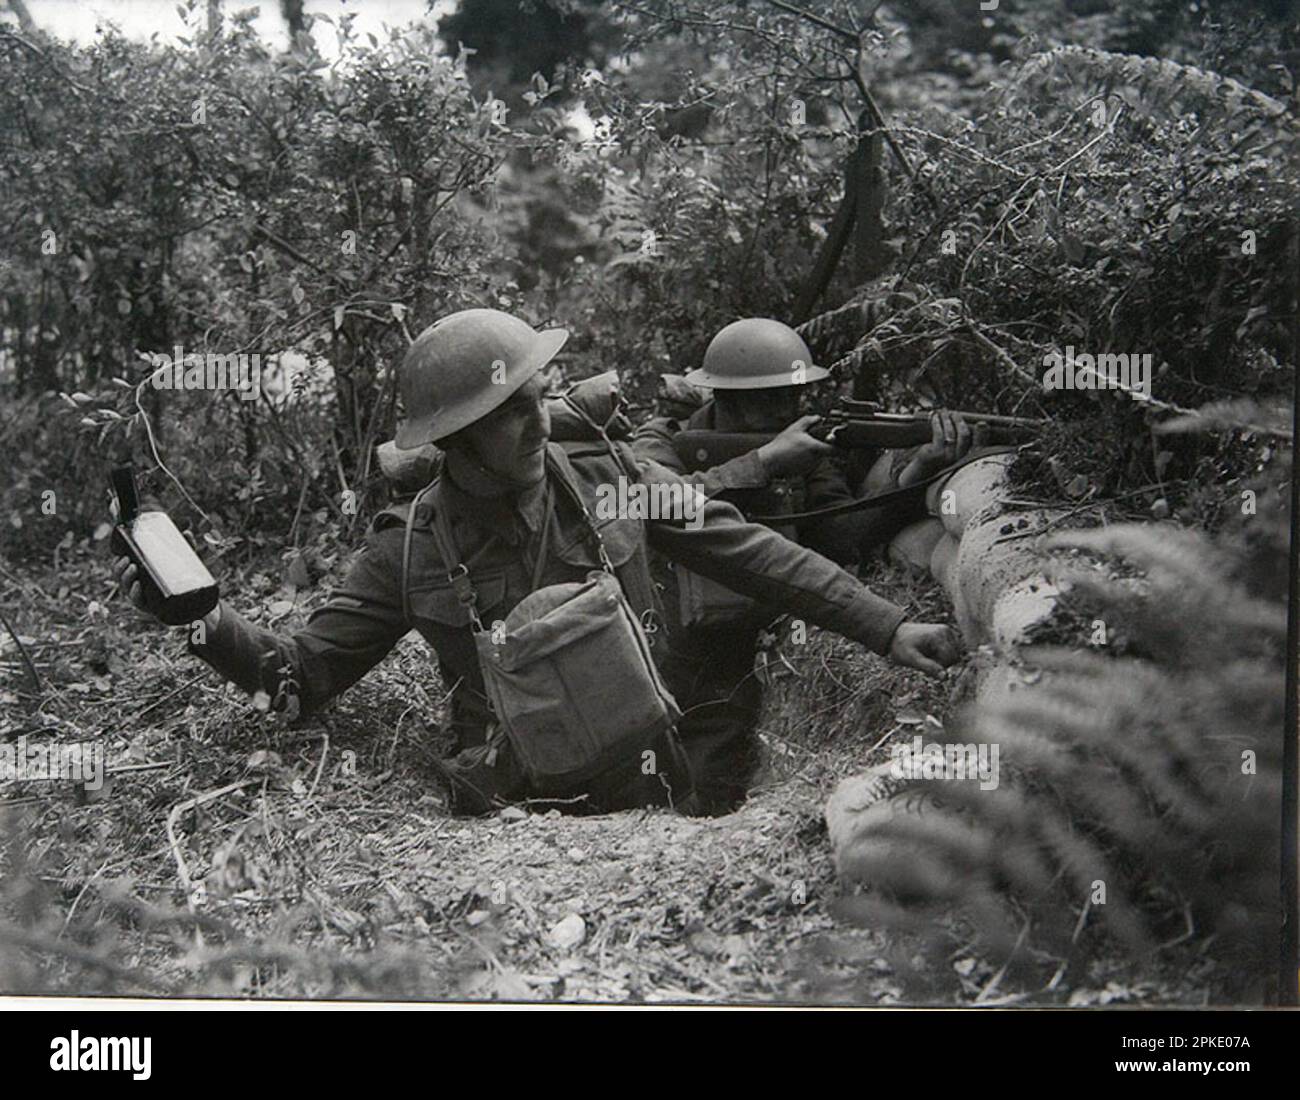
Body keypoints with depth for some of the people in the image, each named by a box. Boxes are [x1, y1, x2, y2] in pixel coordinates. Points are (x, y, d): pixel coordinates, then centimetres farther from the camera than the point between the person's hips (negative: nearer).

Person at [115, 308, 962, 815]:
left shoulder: (610, 480, -3)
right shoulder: (412, 548, -4)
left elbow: (753, 554, 1)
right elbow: (305, 673, 1)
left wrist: (887, 629, -3)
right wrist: (204, 619, -17)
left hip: (646, 802, 1)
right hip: (511, 818, -1)